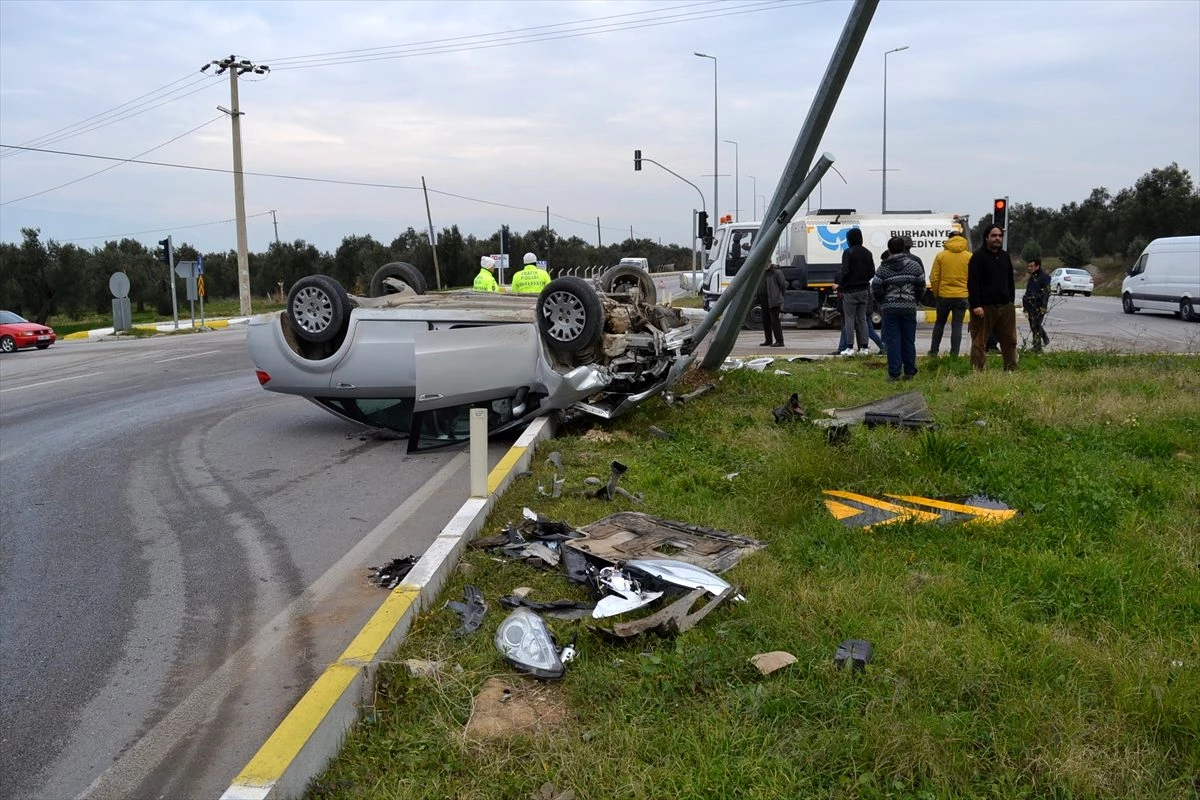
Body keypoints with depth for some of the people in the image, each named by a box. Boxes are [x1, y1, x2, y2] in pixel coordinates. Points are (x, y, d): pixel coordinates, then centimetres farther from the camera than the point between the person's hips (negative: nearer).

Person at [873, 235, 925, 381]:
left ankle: (894, 373, -2)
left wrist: (883, 303, 14)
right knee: (908, 341, 10)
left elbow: (876, 289, -4)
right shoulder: (914, 265, 1)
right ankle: (909, 372, 14)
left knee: (892, 341, 1)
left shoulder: (883, 268, -4)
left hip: (890, 309, -2)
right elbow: (921, 287, 4)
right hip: (909, 308, 2)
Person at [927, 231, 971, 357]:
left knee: (939, 323, 16)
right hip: (962, 296, 0)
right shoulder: (969, 256, -1)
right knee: (957, 325, 3)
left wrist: (936, 293, 9)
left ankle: (933, 351, 19)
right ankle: (954, 354, 0)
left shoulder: (941, 255, -3)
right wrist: (969, 292, 11)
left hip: (944, 295, 0)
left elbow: (934, 278, -3)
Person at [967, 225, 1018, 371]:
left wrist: (1011, 300, 13)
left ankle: (1011, 370, 17)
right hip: (984, 308, -7)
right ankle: (978, 372, -2)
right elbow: (972, 283, -11)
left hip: (1005, 306, 7)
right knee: (979, 342, -5)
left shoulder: (1005, 256, 16)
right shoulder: (978, 256, -5)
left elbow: (1010, 281, 22)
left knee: (1010, 341, 9)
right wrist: (976, 305, -18)